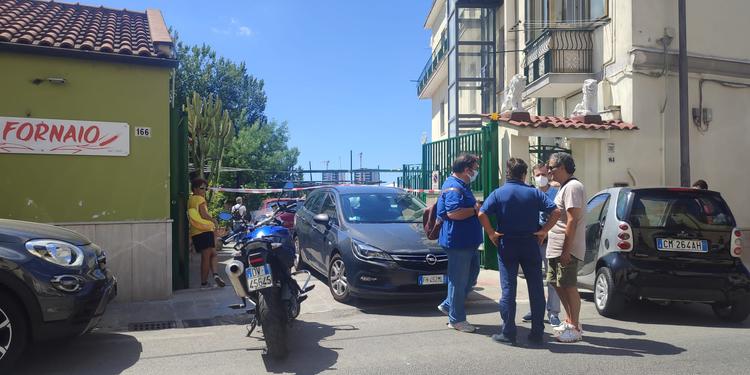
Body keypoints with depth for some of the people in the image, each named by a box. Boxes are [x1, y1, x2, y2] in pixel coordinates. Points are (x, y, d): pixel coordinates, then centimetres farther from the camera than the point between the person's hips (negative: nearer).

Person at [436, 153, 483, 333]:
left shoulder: (462, 186, 17)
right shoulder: (454, 187, -17)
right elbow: (453, 212, -30)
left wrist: (476, 207, 11)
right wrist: (475, 210, -19)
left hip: (469, 241, 11)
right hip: (458, 241, -11)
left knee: (472, 274, 18)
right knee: (459, 280, -1)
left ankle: (448, 305, 29)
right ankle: (456, 319, 11)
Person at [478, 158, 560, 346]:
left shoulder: (498, 193, -2)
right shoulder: (534, 193, 1)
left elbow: (482, 214, -16)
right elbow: (556, 211, -8)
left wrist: (491, 233, -5)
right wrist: (544, 231, -2)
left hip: (507, 246, -1)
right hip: (530, 245, 1)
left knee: (508, 289, 4)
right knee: (536, 289, 9)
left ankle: (508, 334, 7)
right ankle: (537, 333, 14)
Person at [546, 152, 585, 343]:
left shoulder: (572, 187, -15)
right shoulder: (564, 187, 18)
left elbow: (572, 221, -21)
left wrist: (566, 250, -23)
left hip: (567, 249, -10)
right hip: (556, 248, 10)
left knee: (569, 287, -4)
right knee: (558, 284, 16)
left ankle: (575, 329, 6)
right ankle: (570, 321, 28)